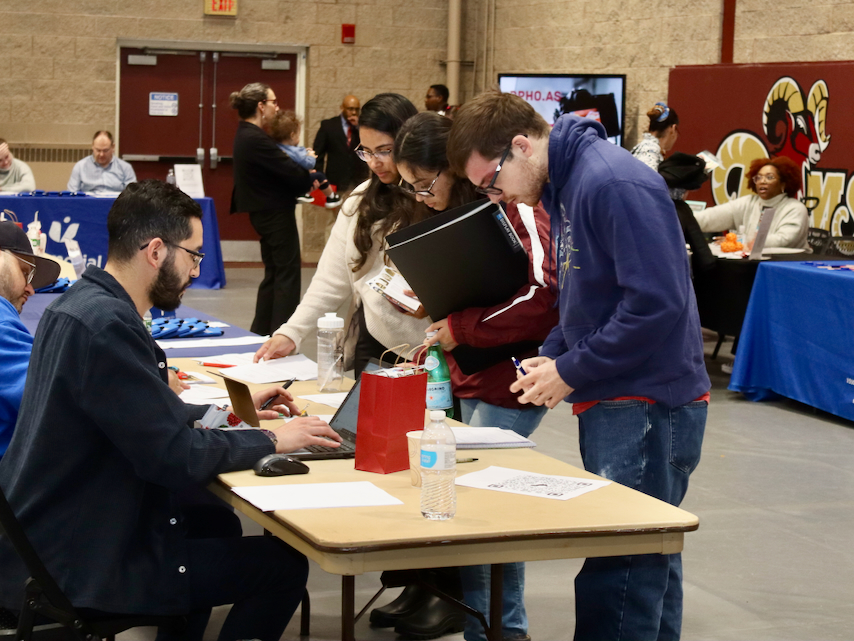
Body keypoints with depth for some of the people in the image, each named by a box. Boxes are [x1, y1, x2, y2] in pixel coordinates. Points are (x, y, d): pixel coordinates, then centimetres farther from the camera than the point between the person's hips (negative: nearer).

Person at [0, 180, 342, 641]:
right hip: (71, 568, -11)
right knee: (283, 563, -6)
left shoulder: (83, 303, 7)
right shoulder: (107, 325, -24)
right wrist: (270, 440, -10)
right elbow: (176, 457, -23)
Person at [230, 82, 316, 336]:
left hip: (264, 211, 10)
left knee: (274, 274, 17)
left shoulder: (246, 135, 10)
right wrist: (310, 179, -3)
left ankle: (260, 332, 21)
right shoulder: (256, 140, -23)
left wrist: (304, 177, -3)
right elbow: (292, 173, -22)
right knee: (288, 273, -3)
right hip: (276, 213, -10)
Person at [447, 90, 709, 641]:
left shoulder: (614, 185, -18)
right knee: (646, 565, 17)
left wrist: (571, 371, -16)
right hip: (615, 404, 10)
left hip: (648, 409, -10)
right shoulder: (565, 187, 13)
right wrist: (552, 356, 6)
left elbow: (658, 302, -23)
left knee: (618, 579, -8)